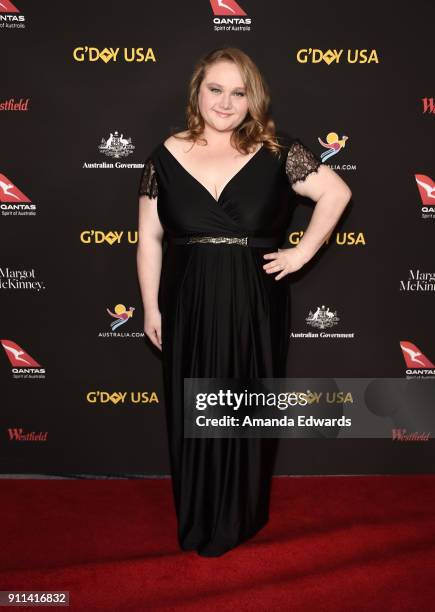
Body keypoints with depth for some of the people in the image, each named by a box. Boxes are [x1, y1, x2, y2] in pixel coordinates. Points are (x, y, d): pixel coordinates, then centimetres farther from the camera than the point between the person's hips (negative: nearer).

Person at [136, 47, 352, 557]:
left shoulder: (276, 151, -2)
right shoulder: (166, 156, 2)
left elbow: (337, 192, 3)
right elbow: (149, 238, 4)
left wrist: (304, 251, -4)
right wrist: (151, 307, 2)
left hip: (254, 308, -1)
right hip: (188, 307, 1)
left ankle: (240, 520, 34)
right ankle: (197, 521, 33)